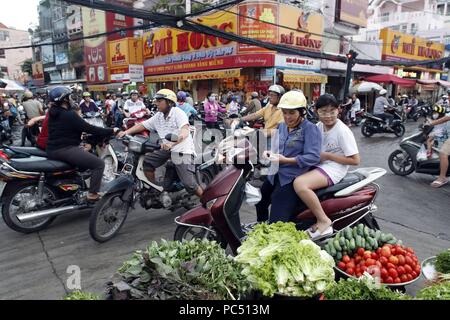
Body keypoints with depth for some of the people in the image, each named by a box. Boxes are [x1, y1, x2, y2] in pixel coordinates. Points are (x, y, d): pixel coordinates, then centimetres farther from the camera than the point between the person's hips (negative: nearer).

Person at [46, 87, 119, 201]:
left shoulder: (53, 113, 12)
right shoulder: (70, 114, -15)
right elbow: (89, 128, -16)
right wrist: (111, 131, -9)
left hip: (52, 149, 10)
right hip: (65, 149, -10)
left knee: (87, 157, 32)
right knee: (99, 164, -11)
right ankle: (92, 194, -11)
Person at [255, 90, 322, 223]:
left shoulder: (310, 129, -14)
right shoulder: (282, 126, 11)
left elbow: (313, 157, -23)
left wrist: (286, 160, -26)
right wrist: (270, 153, -4)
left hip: (292, 178, -9)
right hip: (276, 174, 9)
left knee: (277, 222, -16)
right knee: (259, 202, 29)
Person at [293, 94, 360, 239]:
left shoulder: (343, 131, -15)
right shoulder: (319, 126, 7)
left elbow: (355, 160, -15)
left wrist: (327, 156, -17)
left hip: (334, 168, -9)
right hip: (318, 164, 9)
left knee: (299, 183, -31)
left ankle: (323, 221, -18)